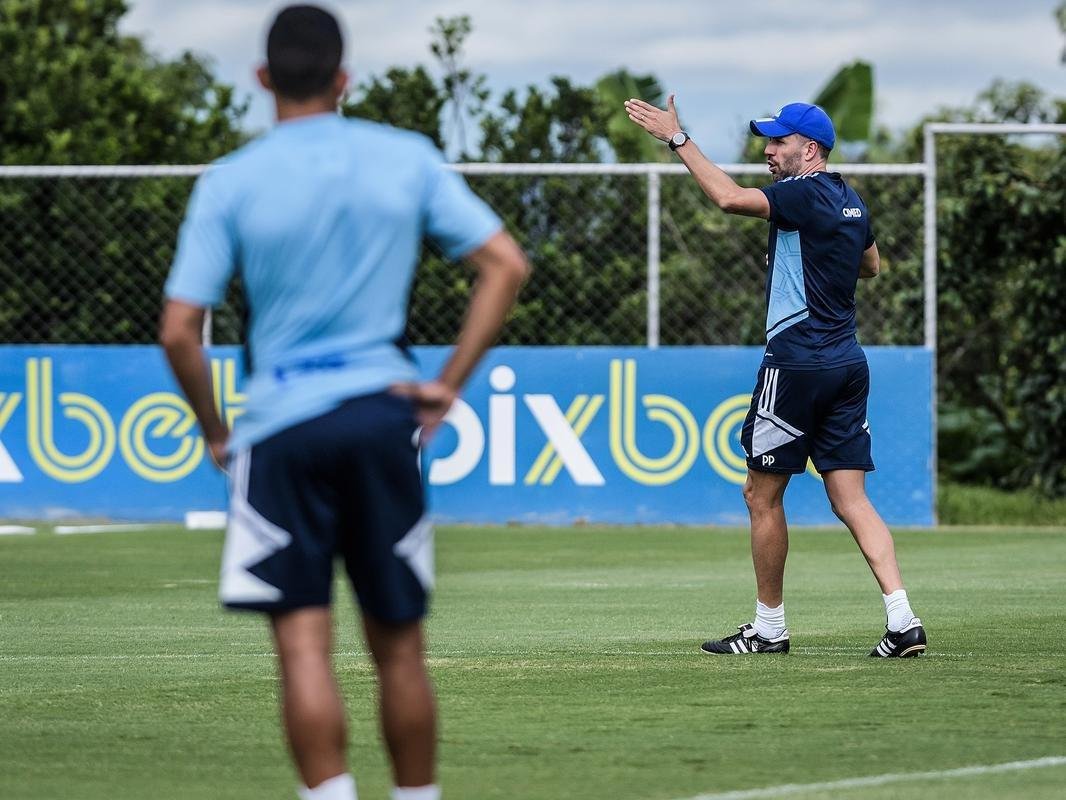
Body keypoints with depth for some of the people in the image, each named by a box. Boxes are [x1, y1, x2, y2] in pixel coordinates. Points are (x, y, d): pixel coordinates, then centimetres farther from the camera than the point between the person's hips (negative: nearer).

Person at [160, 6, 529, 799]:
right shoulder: (408, 159, 4)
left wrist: (214, 431, 7)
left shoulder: (230, 182, -2)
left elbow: (179, 330, -7)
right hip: (383, 412, 2)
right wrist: (449, 383, 4)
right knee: (398, 643, 11)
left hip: (282, 422, -2)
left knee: (303, 642, -5)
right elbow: (505, 265, 2)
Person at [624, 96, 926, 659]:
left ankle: (769, 627, 12)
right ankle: (903, 620, -10)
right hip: (848, 363, 8)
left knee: (762, 495, 5)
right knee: (851, 499, 3)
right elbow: (871, 266, 33)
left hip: (797, 361, -8)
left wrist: (677, 139, -20)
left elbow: (730, 198, -25)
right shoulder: (852, 205, 15)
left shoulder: (805, 194, -11)